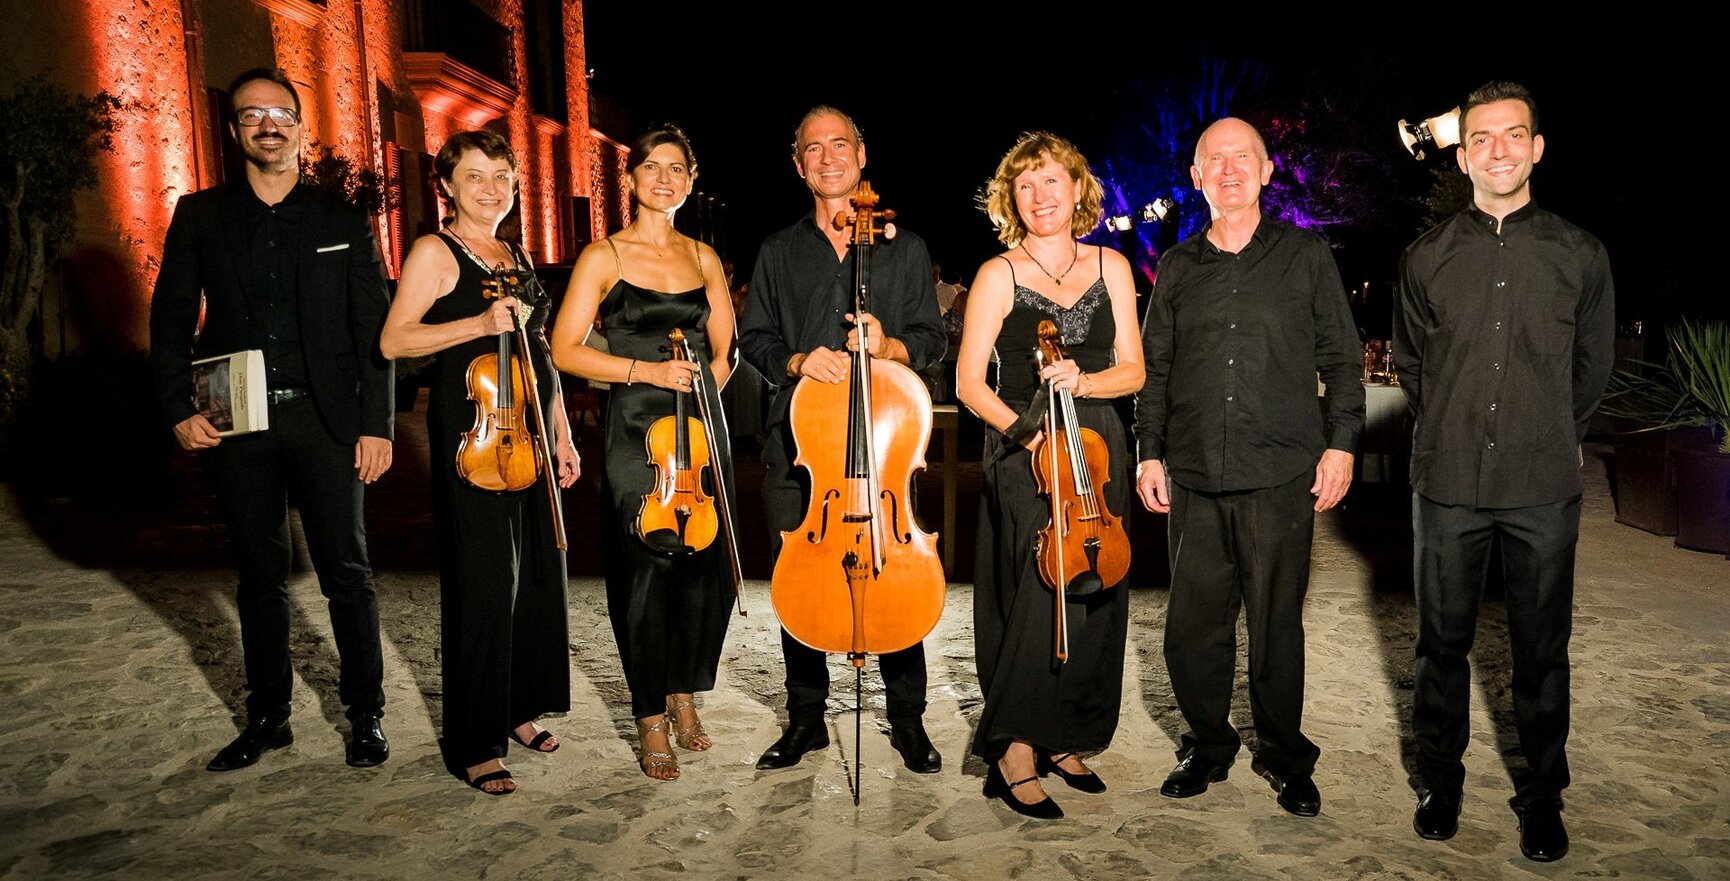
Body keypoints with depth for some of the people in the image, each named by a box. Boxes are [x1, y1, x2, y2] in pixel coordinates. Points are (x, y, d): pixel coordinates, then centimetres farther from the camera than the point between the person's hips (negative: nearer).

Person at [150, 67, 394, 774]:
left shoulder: (342, 220, 6)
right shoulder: (199, 216, 9)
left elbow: (374, 327, 2)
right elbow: (171, 318, 9)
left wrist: (377, 424, -5)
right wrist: (180, 410, -3)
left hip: (325, 418, -2)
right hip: (236, 423, 2)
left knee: (347, 572, 1)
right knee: (259, 576, 11)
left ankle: (366, 714, 15)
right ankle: (267, 716, 24)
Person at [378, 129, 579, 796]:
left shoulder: (518, 258, 17)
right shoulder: (435, 252, -3)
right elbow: (394, 340, -12)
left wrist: (562, 435, 16)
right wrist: (479, 324, -23)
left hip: (530, 433, 7)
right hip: (472, 435, -7)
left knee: (538, 574, 10)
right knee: (483, 583, -5)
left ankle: (519, 709, 28)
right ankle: (475, 745, 6)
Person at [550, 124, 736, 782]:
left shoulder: (702, 257, 12)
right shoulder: (604, 257, -1)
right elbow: (565, 350, -6)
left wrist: (699, 392, 2)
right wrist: (647, 370, -14)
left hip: (702, 429, 4)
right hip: (637, 433, -4)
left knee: (708, 567, 5)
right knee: (646, 569, -1)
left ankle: (684, 695, 27)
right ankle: (652, 721, 15)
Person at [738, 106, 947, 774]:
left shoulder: (903, 248, 11)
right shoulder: (779, 251, 14)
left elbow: (931, 339, 7)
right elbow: (754, 338, 11)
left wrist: (889, 344, -15)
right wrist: (797, 360, -10)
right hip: (795, 439, 2)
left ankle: (908, 720, 16)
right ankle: (805, 719, 22)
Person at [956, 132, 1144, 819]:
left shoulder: (1110, 267, 8)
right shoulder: (999, 275, -2)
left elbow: (1132, 371, 6)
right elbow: (969, 383, -5)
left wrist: (1084, 382, -14)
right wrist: (1022, 429, -18)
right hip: (1023, 454, -4)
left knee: (1095, 600, 7)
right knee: (1045, 593, -16)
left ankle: (1060, 738, 23)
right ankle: (1015, 755, -4)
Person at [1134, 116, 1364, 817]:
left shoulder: (1305, 256, 7)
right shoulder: (1176, 267, 12)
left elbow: (1339, 357, 7)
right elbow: (1155, 367, 14)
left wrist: (1340, 443, -2)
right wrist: (1149, 453, 7)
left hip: (1281, 475, -2)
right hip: (1193, 477, 2)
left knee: (1277, 625, 6)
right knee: (1191, 626, 4)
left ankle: (1283, 755, 25)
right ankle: (1207, 744, 25)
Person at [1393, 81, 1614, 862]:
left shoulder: (1580, 255, 1)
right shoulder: (1426, 257, 2)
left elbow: (1592, 368, 12)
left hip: (1544, 490, 0)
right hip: (1447, 485, 1)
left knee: (1541, 651, 10)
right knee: (1442, 644, 11)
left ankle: (1541, 798, 27)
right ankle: (1439, 782, 27)